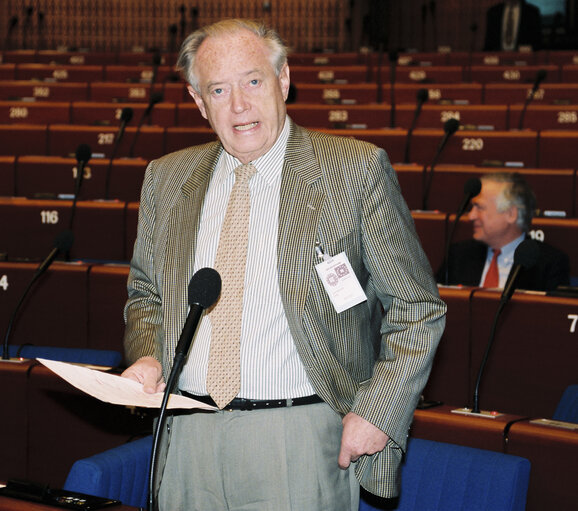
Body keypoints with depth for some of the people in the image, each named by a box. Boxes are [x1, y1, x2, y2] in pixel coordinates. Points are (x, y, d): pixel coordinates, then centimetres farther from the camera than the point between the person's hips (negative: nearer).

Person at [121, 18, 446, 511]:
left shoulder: (356, 169, -5)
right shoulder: (166, 178, 8)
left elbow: (417, 309, -3)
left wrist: (378, 414, -12)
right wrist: (147, 357, 0)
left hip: (300, 439, -4)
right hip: (188, 437, 4)